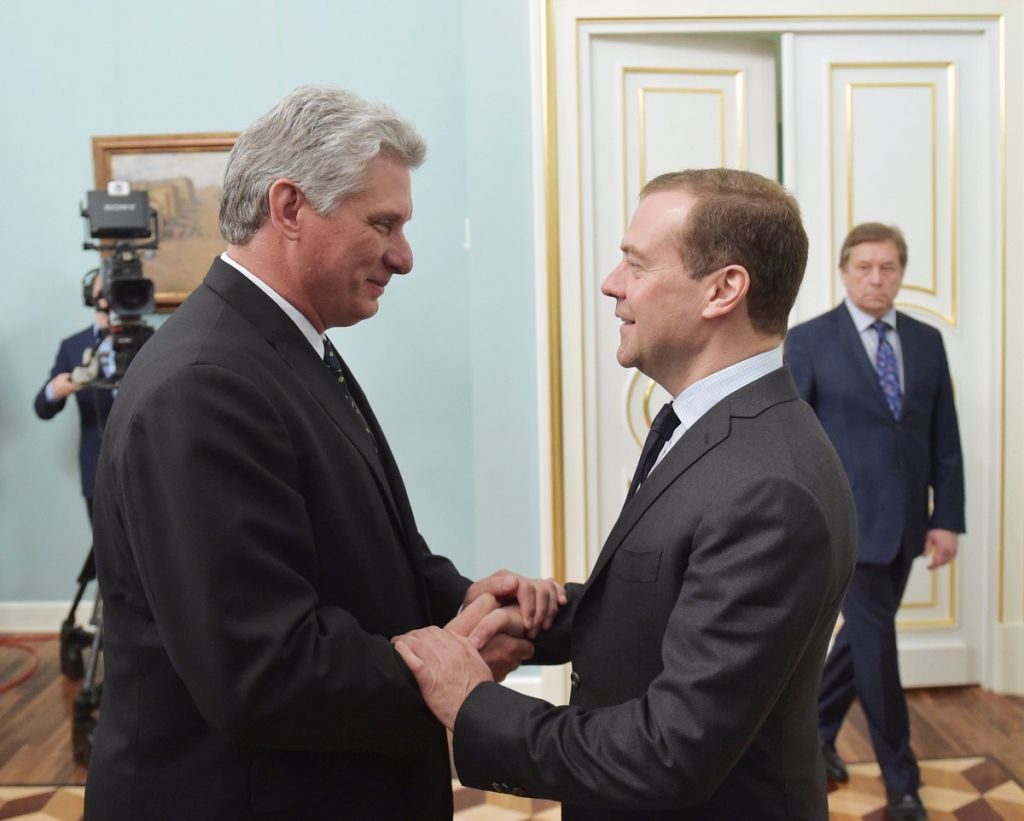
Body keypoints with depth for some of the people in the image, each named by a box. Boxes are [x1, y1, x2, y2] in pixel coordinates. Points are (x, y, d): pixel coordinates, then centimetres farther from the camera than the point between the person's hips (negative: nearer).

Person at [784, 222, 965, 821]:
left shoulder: (927, 341, 7)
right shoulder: (810, 340, -6)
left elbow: (945, 438, 7)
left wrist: (948, 518, 1)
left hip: (905, 520, 5)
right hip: (848, 517, -5)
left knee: (865, 633, 16)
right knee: (877, 642, 2)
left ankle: (814, 727, 37)